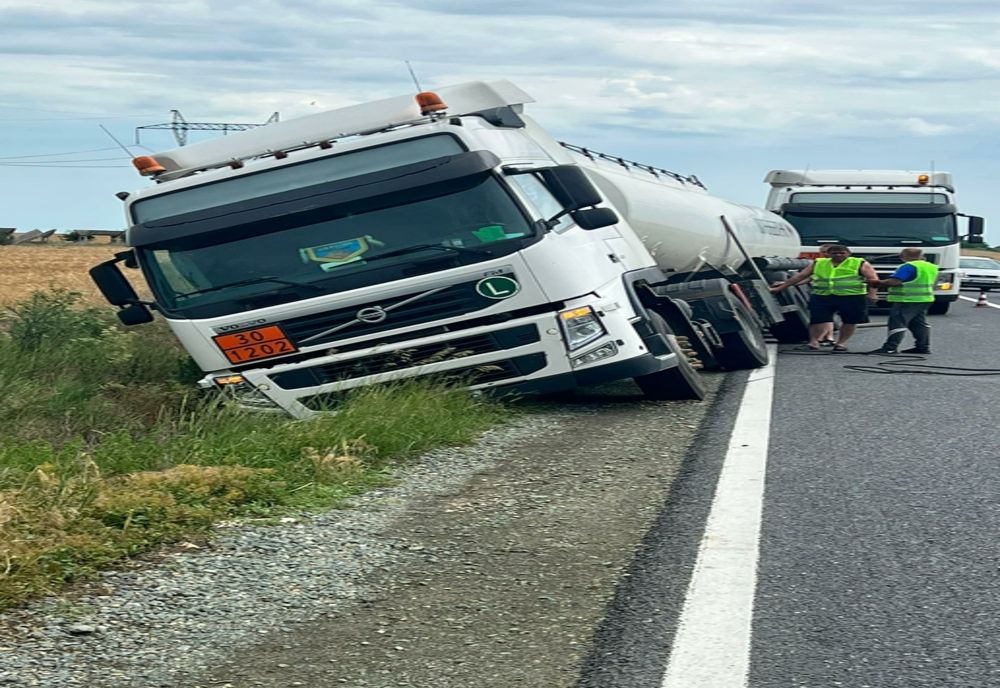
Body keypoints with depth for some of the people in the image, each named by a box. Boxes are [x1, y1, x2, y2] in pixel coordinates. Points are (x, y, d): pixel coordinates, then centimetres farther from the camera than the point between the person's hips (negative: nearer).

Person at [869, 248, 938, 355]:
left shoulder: (909, 266, -16)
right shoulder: (932, 267, 14)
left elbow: (893, 281, -23)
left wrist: (879, 283, -9)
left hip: (906, 300, -9)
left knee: (897, 323, -8)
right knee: (919, 324, 16)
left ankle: (890, 347, -12)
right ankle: (923, 347, 17)